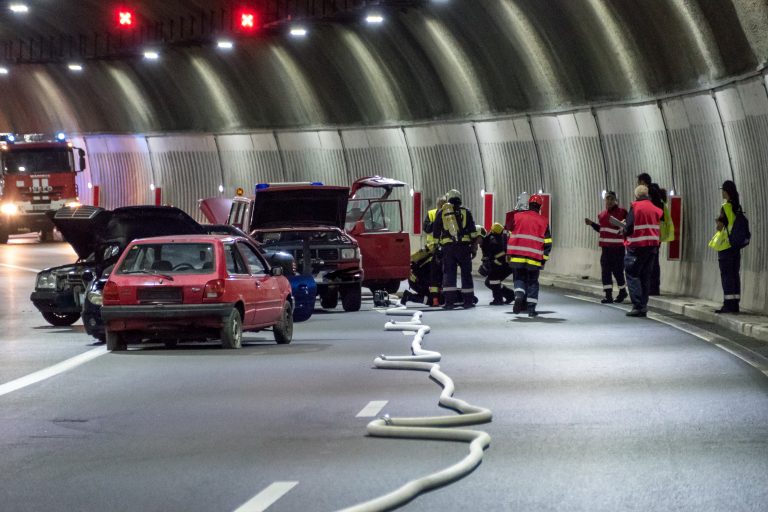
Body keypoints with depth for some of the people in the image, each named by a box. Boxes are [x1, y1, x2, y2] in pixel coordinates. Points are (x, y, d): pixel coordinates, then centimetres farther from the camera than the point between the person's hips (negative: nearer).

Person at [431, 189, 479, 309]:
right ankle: (468, 300, 9)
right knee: (466, 273, 8)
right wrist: (473, 245, 8)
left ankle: (449, 301, -6)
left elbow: (435, 231, 12)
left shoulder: (441, 213, 9)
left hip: (447, 246, 0)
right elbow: (473, 231, 3)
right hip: (464, 245, 0)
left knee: (448, 273, 2)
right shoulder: (465, 212, 6)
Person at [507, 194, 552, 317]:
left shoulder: (517, 217, 5)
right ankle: (531, 309, 6)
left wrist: (508, 253, 11)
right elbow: (547, 242, 4)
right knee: (532, 282, 10)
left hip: (517, 256, 1)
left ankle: (519, 296, -15)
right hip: (534, 258, 0)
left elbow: (510, 236, 6)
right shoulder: (543, 221, 4)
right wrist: (543, 259, 10)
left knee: (519, 278, 14)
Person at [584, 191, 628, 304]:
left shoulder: (622, 212, -8)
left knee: (617, 271, -2)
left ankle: (622, 292, 20)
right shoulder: (602, 214, 13)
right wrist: (592, 224, 14)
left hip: (618, 247, -6)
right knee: (605, 271, 2)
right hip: (606, 247, 6)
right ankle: (609, 295, 4)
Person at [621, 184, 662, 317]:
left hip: (637, 246, -6)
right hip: (653, 246, 6)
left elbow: (629, 228, -13)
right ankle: (643, 306, 13)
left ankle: (638, 306, -11)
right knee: (645, 276, 13)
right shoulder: (655, 209, 7)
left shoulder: (635, 207, -10)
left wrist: (625, 231, 7)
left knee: (632, 275, -1)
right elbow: (658, 229, 10)